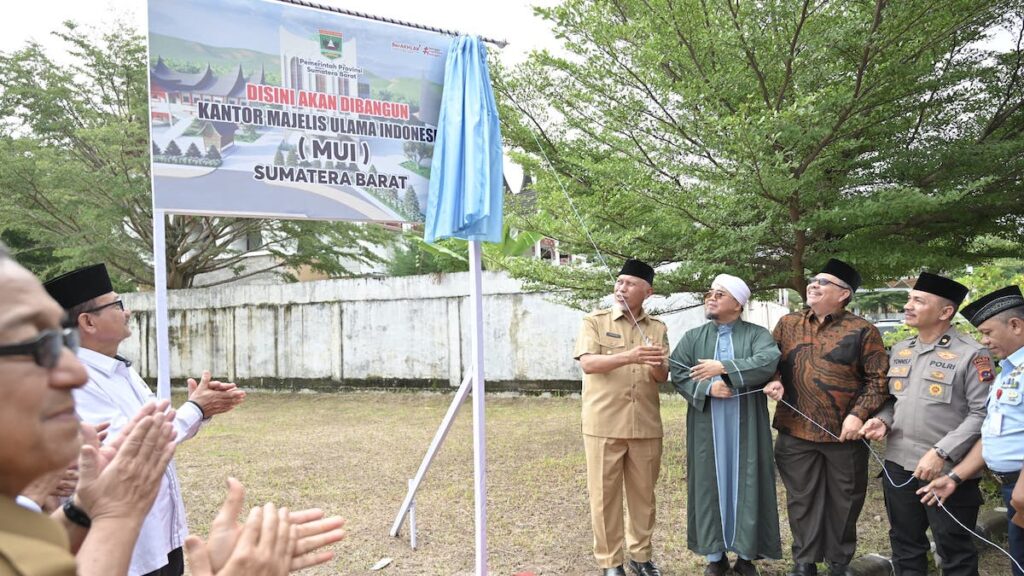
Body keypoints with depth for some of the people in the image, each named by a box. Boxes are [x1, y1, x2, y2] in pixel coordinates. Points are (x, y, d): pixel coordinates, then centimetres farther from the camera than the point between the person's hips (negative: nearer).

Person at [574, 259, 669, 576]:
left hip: (646, 425, 3)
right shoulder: (594, 322, 0)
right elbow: (588, 363, -15)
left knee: (643, 493, 11)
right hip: (604, 424, -3)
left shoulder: (657, 328, 9)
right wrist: (628, 356, -29)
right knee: (605, 495, 2)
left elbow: (663, 377, 5)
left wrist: (656, 366, -19)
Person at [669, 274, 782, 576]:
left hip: (746, 426, -1)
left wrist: (723, 367, -21)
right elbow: (677, 372, -3)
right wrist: (708, 387, -19)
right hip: (707, 427, 2)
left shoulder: (757, 334, 2)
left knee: (746, 484, 3)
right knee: (710, 483, 4)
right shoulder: (693, 337, 9)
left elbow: (769, 362, -18)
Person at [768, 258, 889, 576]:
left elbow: (878, 379, -3)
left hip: (845, 434, -2)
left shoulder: (863, 331, -3)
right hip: (795, 431, 2)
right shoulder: (788, 324, 7)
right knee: (802, 500, 11)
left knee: (844, 502, 11)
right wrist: (773, 380, -7)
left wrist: (859, 414, -13)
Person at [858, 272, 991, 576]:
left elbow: (982, 414, -15)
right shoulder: (899, 350, 10)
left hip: (948, 471, -6)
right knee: (904, 544, 18)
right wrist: (882, 421, -2)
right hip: (898, 465, 6)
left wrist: (941, 453, -20)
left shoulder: (971, 354, -10)